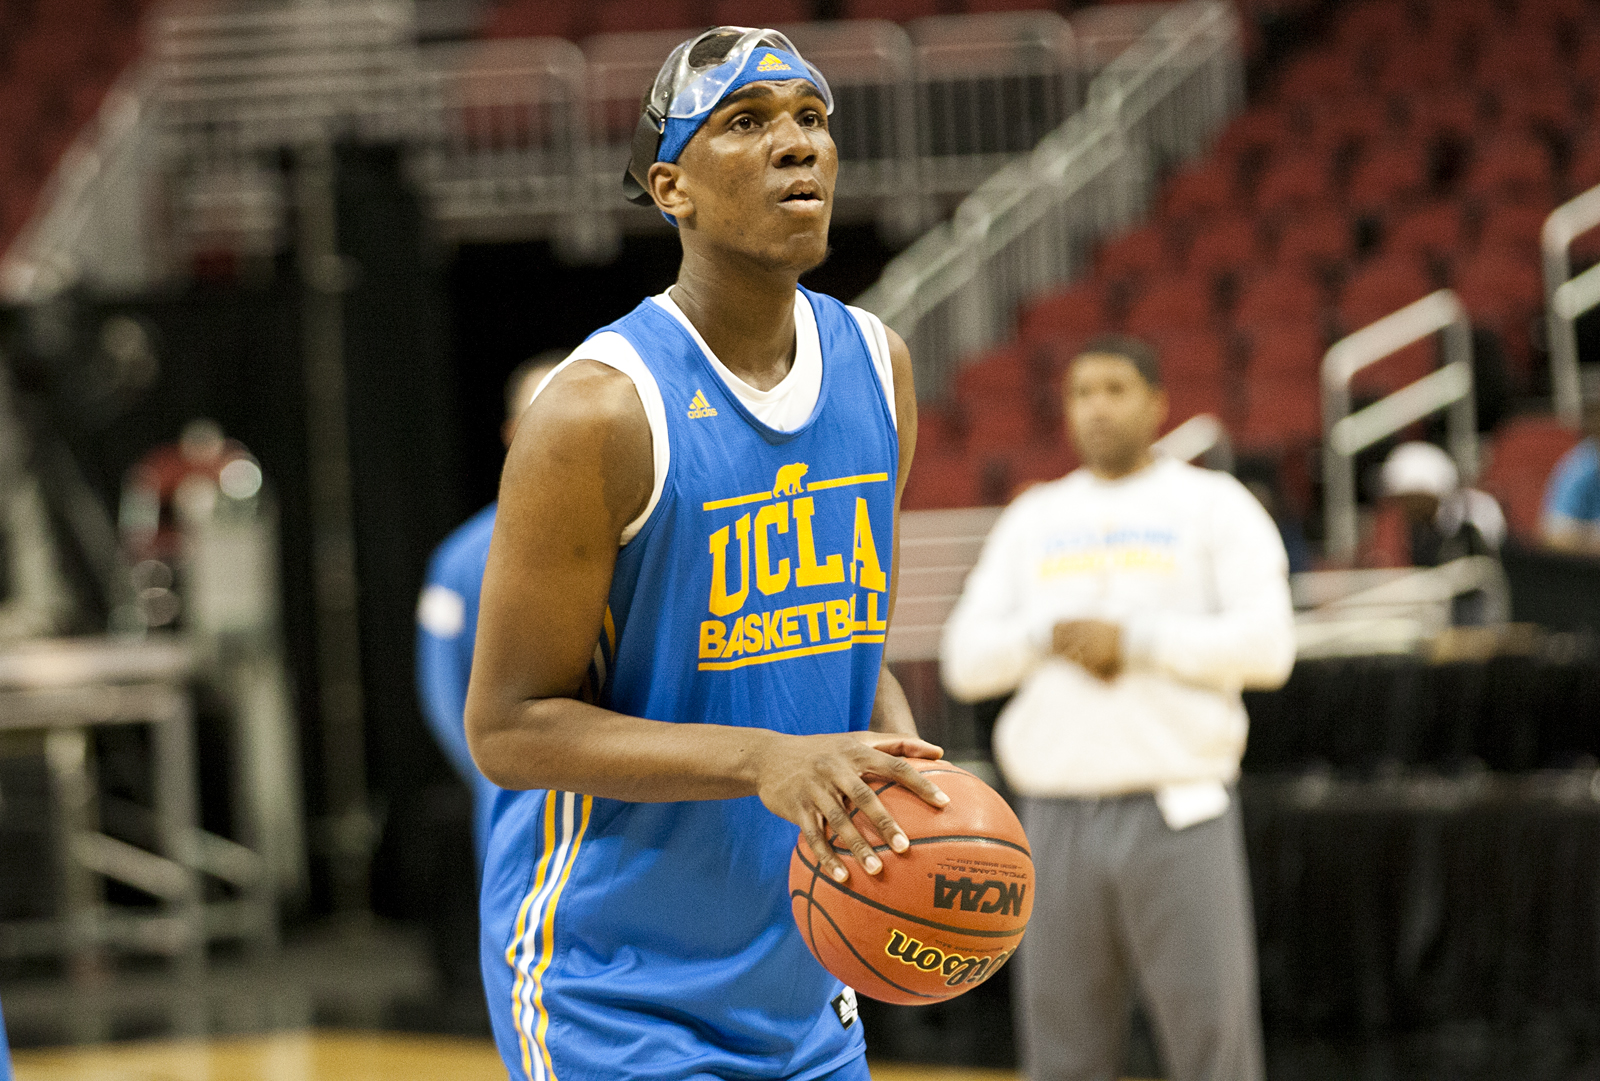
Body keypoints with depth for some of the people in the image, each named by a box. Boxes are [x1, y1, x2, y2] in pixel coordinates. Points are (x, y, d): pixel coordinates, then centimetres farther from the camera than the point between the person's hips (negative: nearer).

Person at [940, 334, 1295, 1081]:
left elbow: (1266, 646, -8)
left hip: (1178, 815, -3)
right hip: (1057, 817, 3)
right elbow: (965, 660, 9)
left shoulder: (1214, 507, 4)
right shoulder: (1033, 521, 16)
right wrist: (1049, 638, -9)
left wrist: (1133, 640, -14)